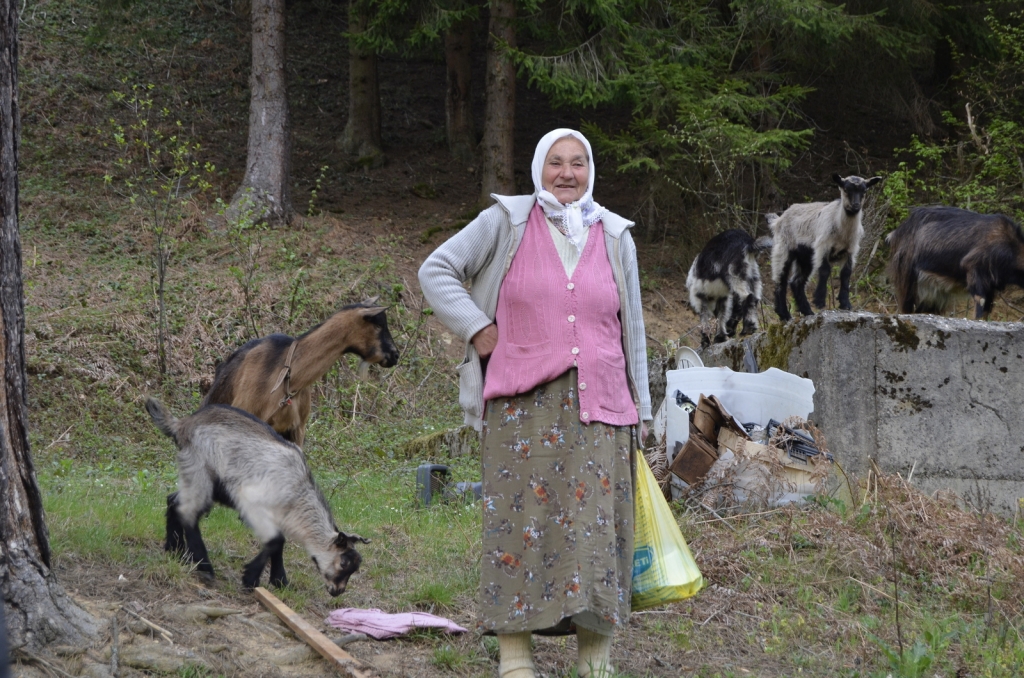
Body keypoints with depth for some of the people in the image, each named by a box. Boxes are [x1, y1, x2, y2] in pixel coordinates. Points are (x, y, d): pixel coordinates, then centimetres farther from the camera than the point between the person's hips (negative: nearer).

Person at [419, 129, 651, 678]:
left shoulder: (614, 237, 11)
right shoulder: (506, 222, 3)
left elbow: (631, 329, 15)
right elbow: (436, 270, 6)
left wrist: (637, 410, 14)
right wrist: (477, 329, -5)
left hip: (597, 407, 2)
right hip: (523, 405, -2)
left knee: (596, 526, -2)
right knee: (521, 521, -4)